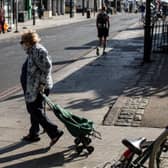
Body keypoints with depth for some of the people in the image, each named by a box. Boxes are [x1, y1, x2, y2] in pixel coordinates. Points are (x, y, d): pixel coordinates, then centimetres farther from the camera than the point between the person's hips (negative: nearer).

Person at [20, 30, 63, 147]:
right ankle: (33, 134, 31)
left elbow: (47, 66, -26)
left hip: (37, 88, -10)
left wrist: (42, 83, -23)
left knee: (36, 112, -5)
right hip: (32, 89, 10)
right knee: (33, 111, 19)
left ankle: (55, 133, -2)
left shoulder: (38, 50, -20)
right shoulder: (33, 51, 12)